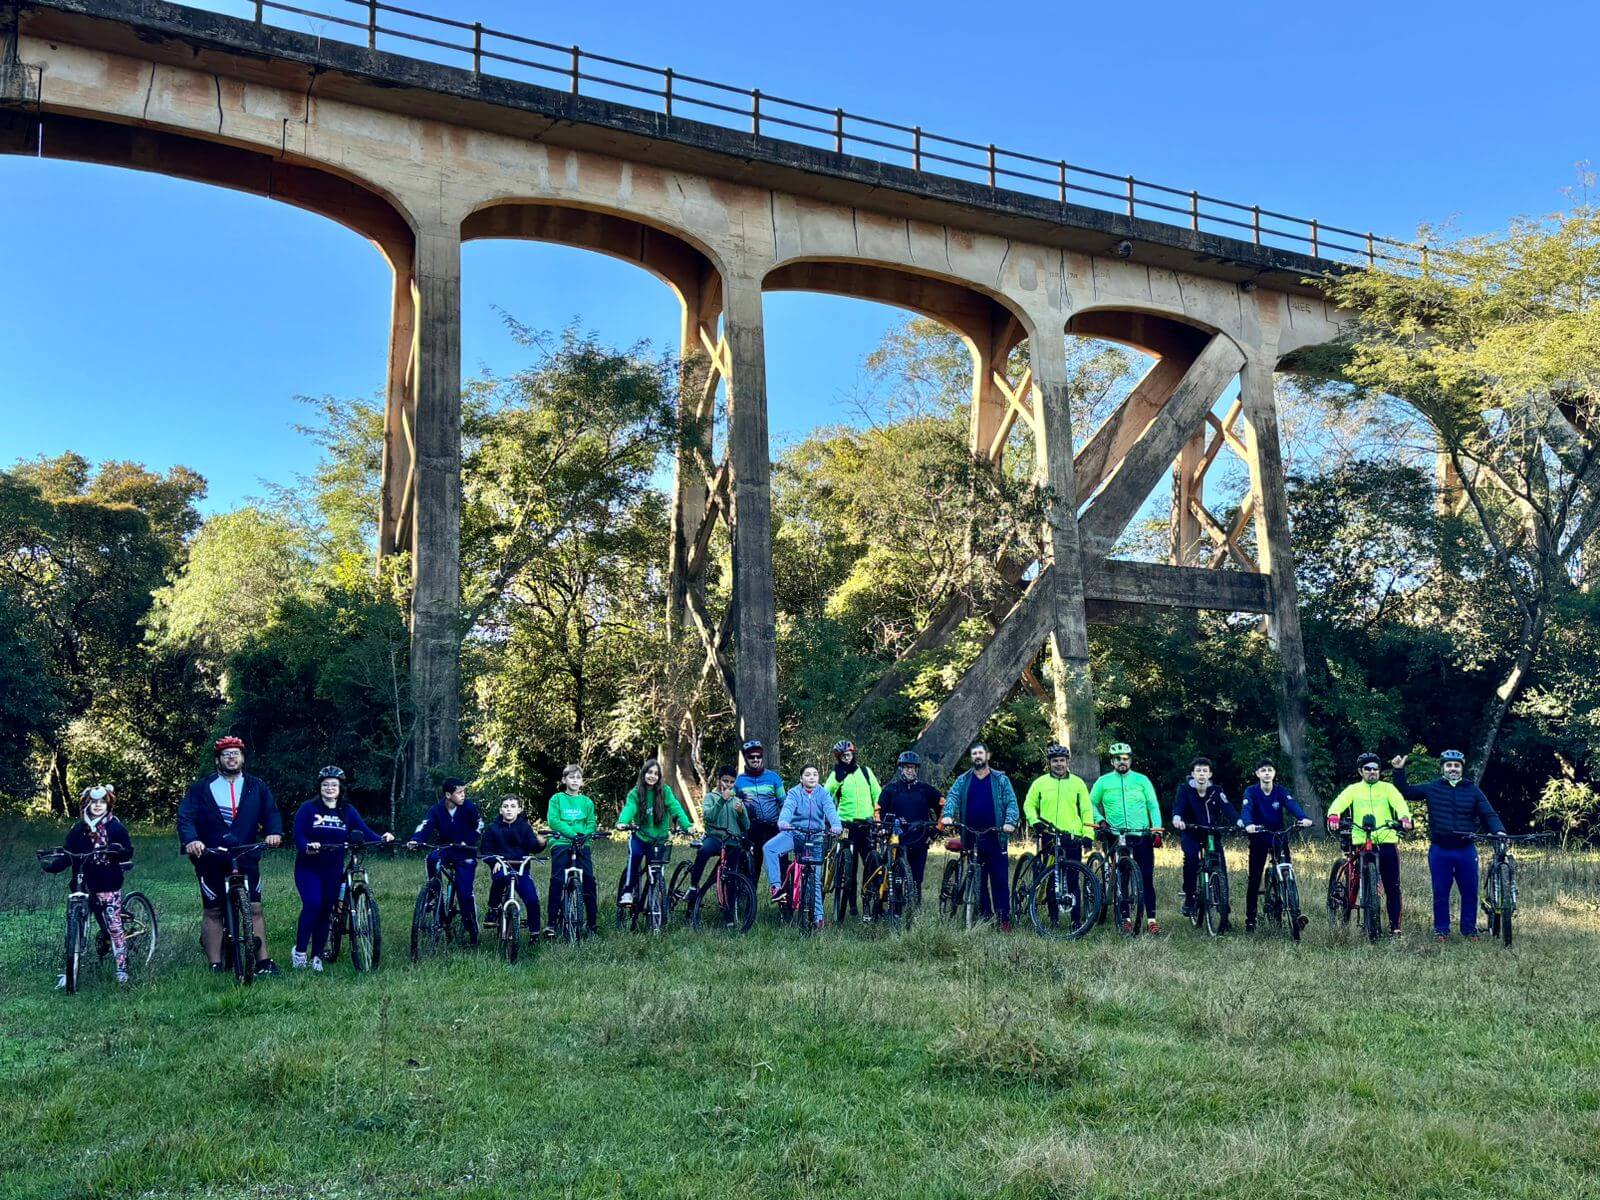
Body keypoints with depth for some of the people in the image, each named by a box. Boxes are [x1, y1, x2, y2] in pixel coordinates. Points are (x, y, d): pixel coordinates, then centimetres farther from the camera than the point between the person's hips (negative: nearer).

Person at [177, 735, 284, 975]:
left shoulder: (256, 787, 7)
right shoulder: (201, 789, 2)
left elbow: (271, 812, 0)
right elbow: (185, 817, -6)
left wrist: (274, 832, -20)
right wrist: (190, 839, -25)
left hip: (246, 858, 1)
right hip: (211, 860, -1)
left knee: (254, 908, 0)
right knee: (212, 912, 5)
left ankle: (263, 961, 5)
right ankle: (215, 966, 11)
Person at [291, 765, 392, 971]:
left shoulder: (348, 811, 4)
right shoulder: (308, 809, -5)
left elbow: (364, 831, -6)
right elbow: (298, 835, -12)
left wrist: (382, 838, -25)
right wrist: (307, 846, -33)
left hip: (333, 870, 3)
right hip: (308, 867, -3)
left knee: (326, 910, 5)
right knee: (312, 904, -19)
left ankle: (317, 956, 16)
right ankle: (299, 950, -3)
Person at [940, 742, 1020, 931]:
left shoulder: (1000, 779, 7)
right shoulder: (963, 781, 12)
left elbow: (1011, 802, -1)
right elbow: (952, 798, -2)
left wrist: (1010, 822, -19)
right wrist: (947, 815, -23)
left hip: (995, 838, -2)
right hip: (971, 839, 2)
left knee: (1000, 880, -4)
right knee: (977, 881, 5)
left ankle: (1004, 920, -1)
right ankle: (985, 918, 12)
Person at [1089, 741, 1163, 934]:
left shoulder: (1142, 780, 7)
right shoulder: (1103, 781, 7)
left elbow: (1153, 805, 5)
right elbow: (1091, 803, 13)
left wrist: (1157, 829, -6)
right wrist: (1099, 820, -3)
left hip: (1142, 836, 0)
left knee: (1147, 879, -3)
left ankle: (1151, 920, 0)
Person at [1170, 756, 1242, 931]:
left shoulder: (1216, 791, -7)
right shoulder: (1185, 789, -11)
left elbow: (1227, 807, -22)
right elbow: (1178, 804, -28)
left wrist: (1239, 822, -42)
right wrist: (1177, 818, -51)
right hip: (1190, 833, -2)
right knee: (1191, 856, -31)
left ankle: (1225, 916, 2)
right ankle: (1189, 897, -14)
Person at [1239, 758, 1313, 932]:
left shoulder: (1281, 791, -5)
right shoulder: (1251, 791, -10)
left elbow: (1293, 805, -23)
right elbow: (1246, 809, -27)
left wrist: (1304, 818, -45)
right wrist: (1248, 824, -49)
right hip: (1259, 837, -1)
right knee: (1254, 879, 0)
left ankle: (1296, 913, -11)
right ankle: (1250, 919, 9)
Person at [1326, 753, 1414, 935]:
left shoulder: (1387, 788, 11)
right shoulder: (1353, 789, 11)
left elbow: (1399, 803, -6)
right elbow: (1339, 803, -6)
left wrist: (1404, 817, -28)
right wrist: (1333, 816, -28)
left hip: (1388, 841, 0)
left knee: (1392, 886, 2)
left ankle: (1395, 925, 10)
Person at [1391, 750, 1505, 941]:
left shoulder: (1473, 790, 5)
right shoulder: (1432, 789, 5)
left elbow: (1489, 814, 3)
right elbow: (1406, 792, 10)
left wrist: (1498, 830, -15)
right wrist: (1399, 771, -1)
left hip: (1466, 850, 0)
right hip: (1439, 850, 0)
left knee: (1470, 892, 5)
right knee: (1440, 893, 5)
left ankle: (1469, 929, 18)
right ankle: (1441, 929, 16)